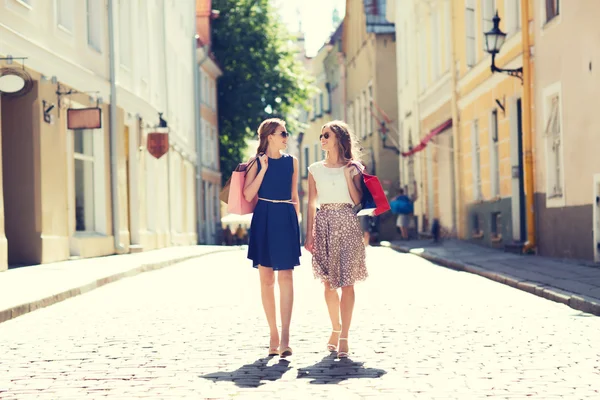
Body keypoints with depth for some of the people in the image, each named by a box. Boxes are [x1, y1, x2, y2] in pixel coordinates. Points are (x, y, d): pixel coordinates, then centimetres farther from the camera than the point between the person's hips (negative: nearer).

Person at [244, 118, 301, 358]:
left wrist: (297, 222, 10)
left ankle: (285, 337, -17)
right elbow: (248, 195, -6)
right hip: (263, 220, -1)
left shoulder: (291, 162, 10)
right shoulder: (256, 162, 3)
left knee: (285, 276, -10)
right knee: (266, 279, 3)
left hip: (286, 219, 1)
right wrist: (263, 169, -9)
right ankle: (273, 335, 12)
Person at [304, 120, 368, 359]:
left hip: (347, 223, -2)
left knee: (347, 281, -5)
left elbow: (358, 200, -3)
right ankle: (336, 329, 22)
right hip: (324, 223, 2)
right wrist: (309, 235, 2)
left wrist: (348, 176, -10)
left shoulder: (352, 168, 4)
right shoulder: (315, 169, 10)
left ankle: (344, 337, -6)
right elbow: (312, 204, 8)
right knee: (329, 282, 5)